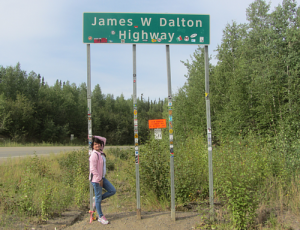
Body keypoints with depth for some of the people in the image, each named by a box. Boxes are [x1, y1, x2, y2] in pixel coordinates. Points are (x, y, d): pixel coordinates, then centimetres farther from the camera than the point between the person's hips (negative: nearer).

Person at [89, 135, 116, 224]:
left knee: (112, 191, 7)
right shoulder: (94, 154, -16)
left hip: (102, 178, 8)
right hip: (96, 179, -8)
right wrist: (99, 179, -18)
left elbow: (104, 140, 21)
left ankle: (97, 199, 21)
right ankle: (101, 217, 13)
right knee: (98, 197, 2)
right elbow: (93, 169, -21)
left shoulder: (101, 152, 7)